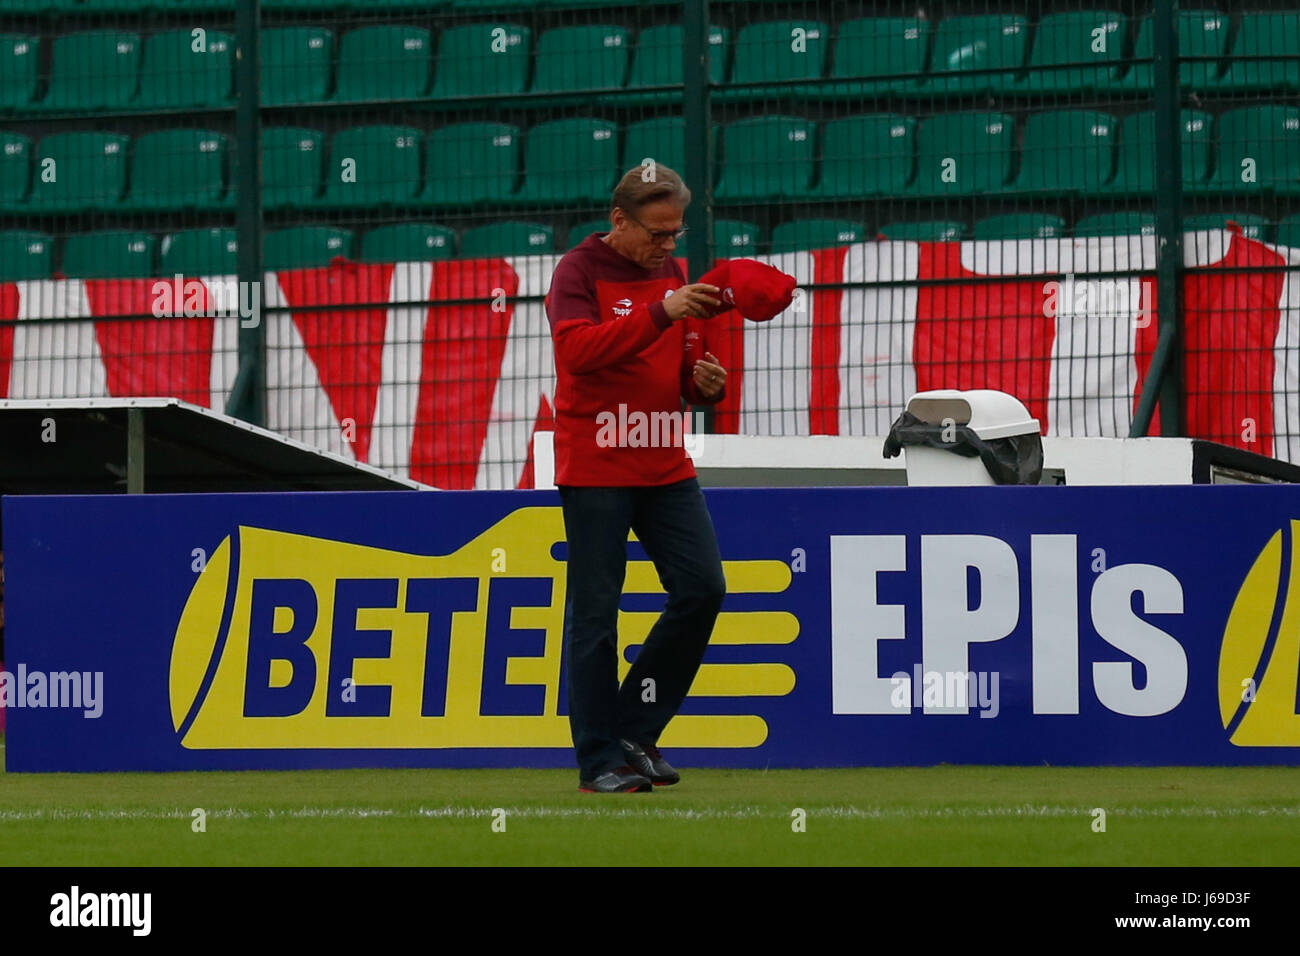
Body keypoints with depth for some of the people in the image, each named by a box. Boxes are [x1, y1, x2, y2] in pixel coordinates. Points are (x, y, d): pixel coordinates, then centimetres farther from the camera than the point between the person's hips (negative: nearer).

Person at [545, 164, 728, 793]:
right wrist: (660, 314, -30)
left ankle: (636, 732, 9)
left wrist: (707, 381, -5)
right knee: (594, 612, -4)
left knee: (702, 588, -4)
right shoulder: (579, 271, -5)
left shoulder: (673, 275, 15)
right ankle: (600, 760, -1)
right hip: (595, 470, -6)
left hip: (666, 467, 6)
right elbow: (578, 349, -23)